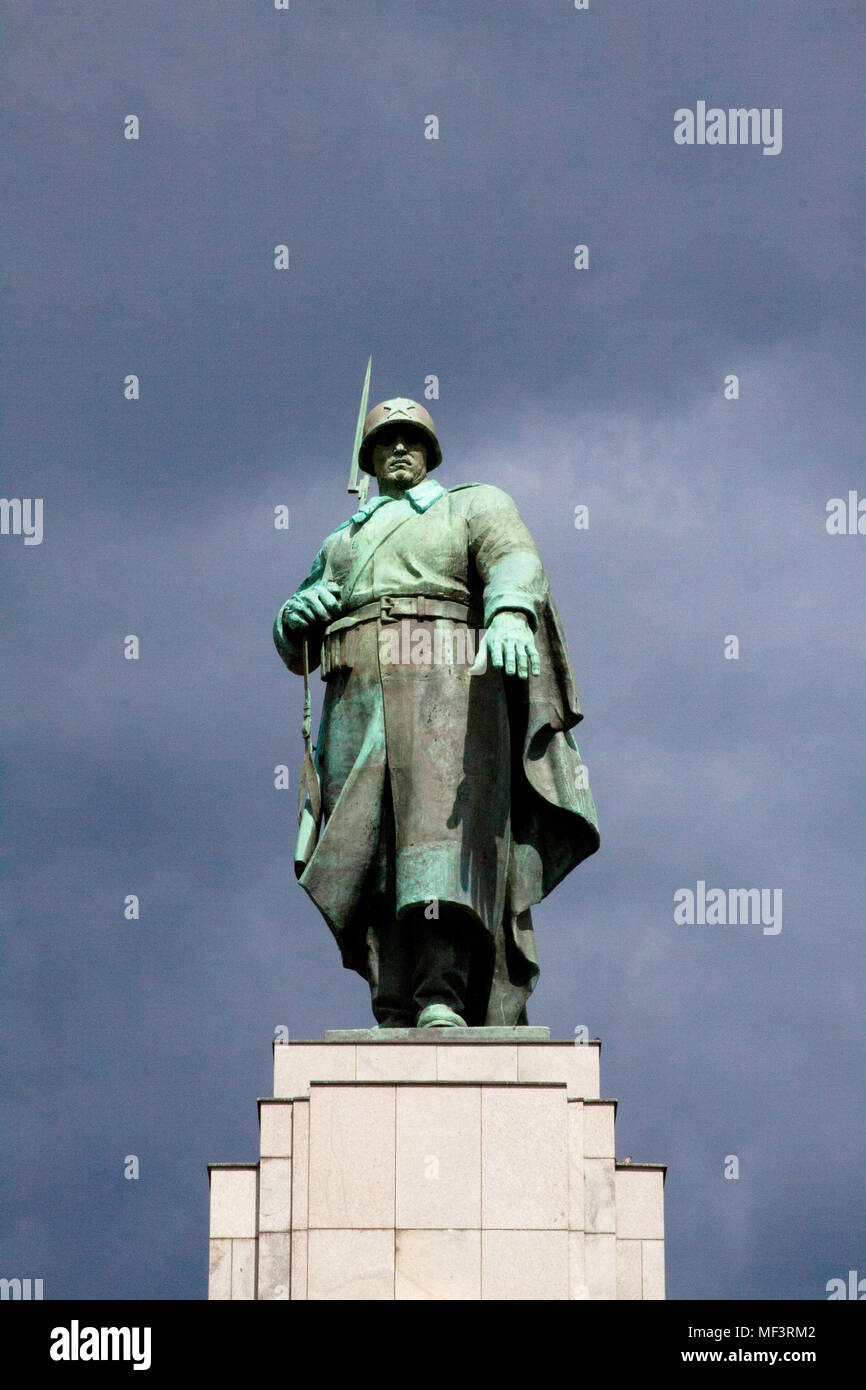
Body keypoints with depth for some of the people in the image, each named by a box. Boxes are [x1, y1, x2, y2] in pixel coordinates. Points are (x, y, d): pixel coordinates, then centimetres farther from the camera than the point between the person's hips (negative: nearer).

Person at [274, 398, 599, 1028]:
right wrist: (298, 613, 2)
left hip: (445, 686, -5)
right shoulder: (342, 544, 33)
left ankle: (442, 1002, -39)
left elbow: (516, 565, -5)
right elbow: (294, 651, 28)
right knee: (370, 855, -10)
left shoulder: (476, 504, 18)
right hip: (357, 704, 5)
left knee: (444, 826, -24)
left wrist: (510, 617, -29)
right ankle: (398, 1022, -15)